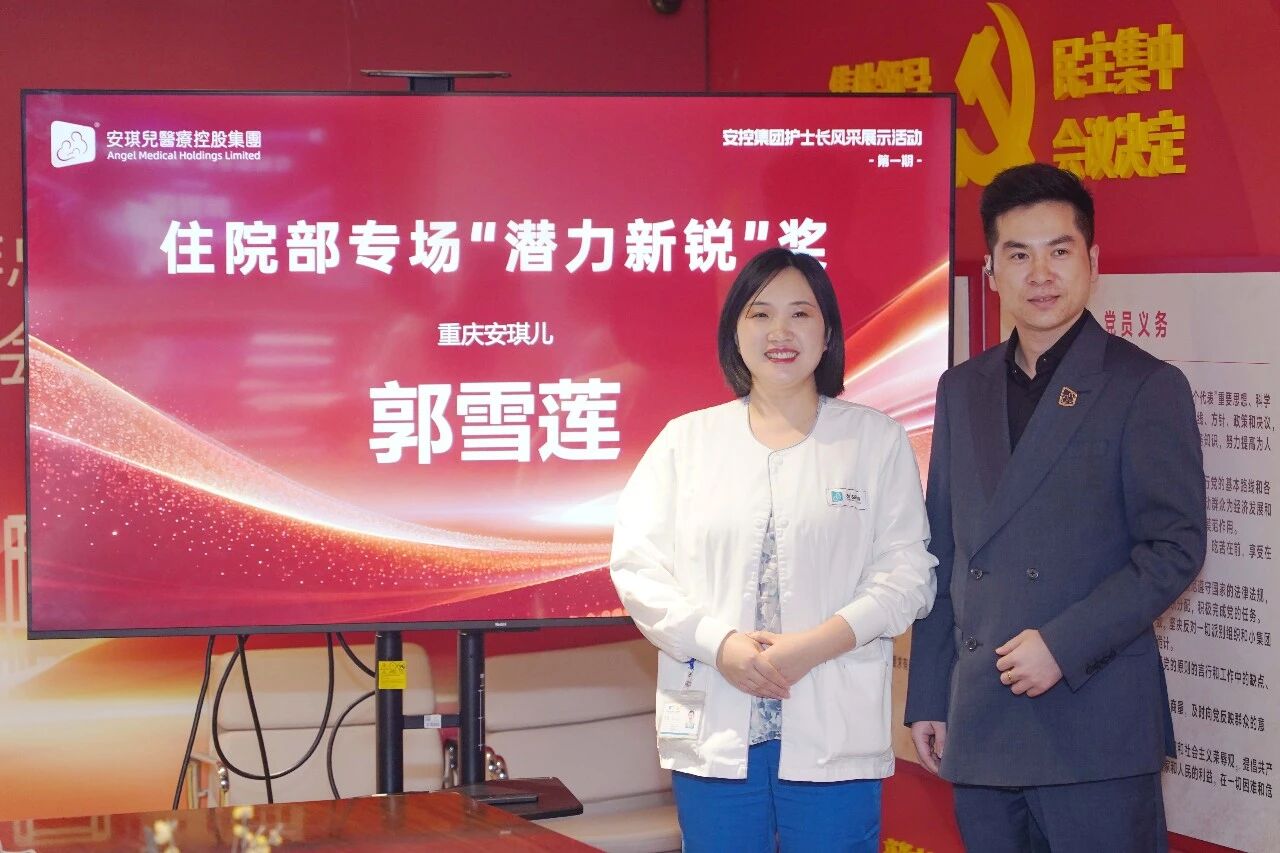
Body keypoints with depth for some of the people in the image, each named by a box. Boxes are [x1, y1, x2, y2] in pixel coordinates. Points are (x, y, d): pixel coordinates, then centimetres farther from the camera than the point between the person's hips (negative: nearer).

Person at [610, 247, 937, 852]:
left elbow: (906, 573, 1)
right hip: (714, 734, 1)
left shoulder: (877, 440, 7)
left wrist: (816, 644, -13)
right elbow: (637, 564, 4)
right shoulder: (686, 439, 10)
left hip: (835, 734, -1)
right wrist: (719, 643, -11)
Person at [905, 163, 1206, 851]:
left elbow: (1175, 549, -8)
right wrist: (928, 698, 11)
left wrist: (1063, 644, -16)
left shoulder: (1147, 388, -3)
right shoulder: (962, 390, 13)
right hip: (981, 727, 5)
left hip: (1095, 726, -5)